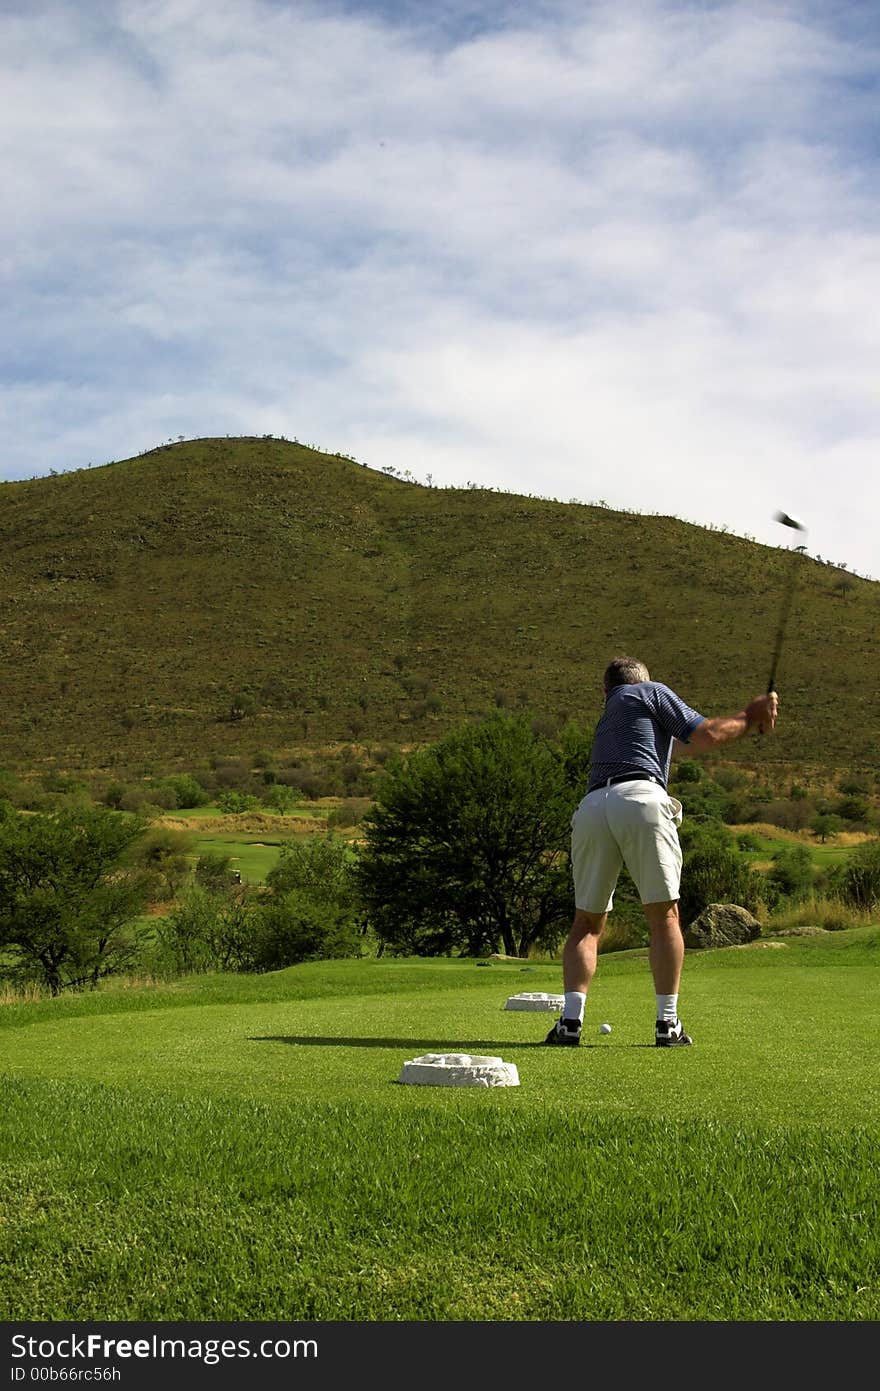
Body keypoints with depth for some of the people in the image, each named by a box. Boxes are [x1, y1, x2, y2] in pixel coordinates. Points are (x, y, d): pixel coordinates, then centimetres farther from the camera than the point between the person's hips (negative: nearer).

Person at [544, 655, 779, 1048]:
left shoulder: (605, 720, 37)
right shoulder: (651, 692, 19)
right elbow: (705, 735, 7)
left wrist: (745, 719, 41)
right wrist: (750, 717, 22)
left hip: (591, 809, 5)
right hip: (640, 800, -5)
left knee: (587, 922, 11)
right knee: (664, 916, 4)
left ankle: (571, 1019, -4)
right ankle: (667, 1023, 0)